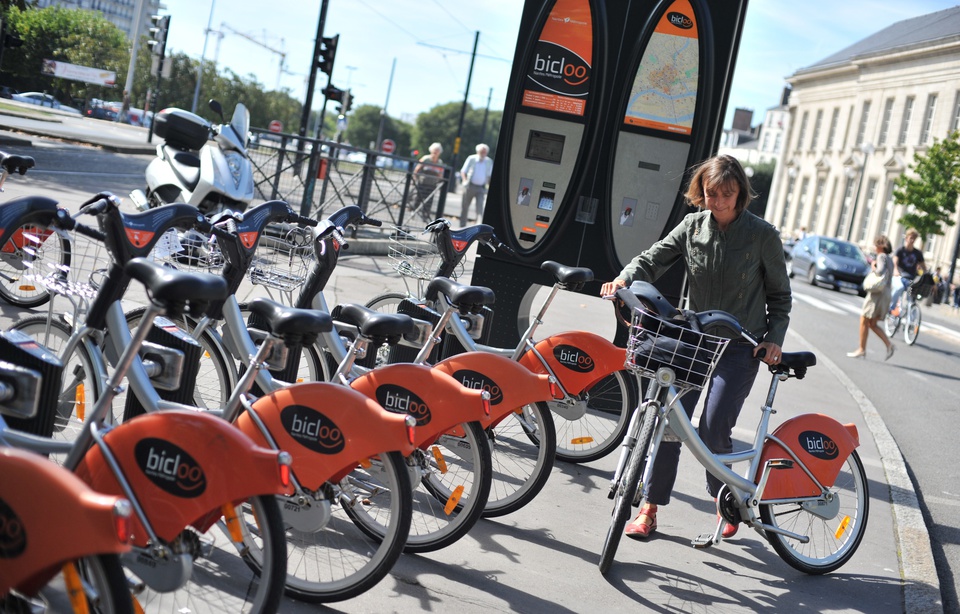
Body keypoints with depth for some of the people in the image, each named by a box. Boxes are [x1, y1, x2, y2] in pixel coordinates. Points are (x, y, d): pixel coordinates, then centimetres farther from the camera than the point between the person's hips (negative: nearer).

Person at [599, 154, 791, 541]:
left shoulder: (762, 235, -6)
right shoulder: (692, 227, 2)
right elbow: (654, 258, -1)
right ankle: (650, 509, 6)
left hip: (740, 349, -3)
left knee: (712, 432, -10)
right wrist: (625, 279, -22)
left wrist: (774, 338, -9)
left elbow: (779, 295, 3)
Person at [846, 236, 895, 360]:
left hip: (878, 293, -9)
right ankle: (889, 344, 1)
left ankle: (862, 350, 2)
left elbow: (880, 271, -25)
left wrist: (873, 267, -6)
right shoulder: (889, 259, 19)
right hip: (886, 293, 9)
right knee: (872, 324, 12)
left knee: (864, 321, -1)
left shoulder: (882, 257, -9)